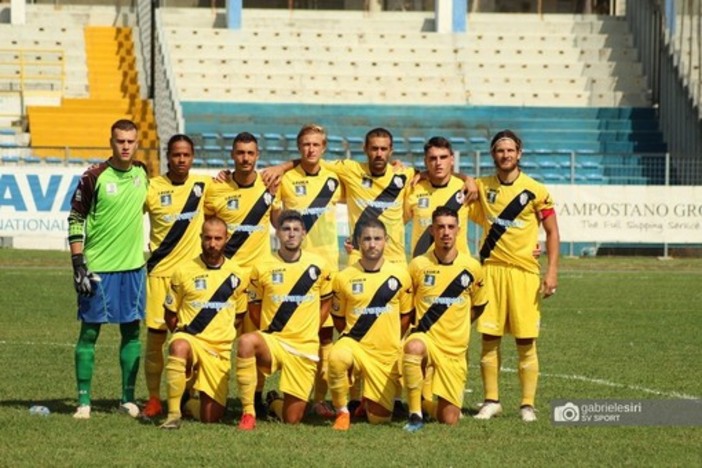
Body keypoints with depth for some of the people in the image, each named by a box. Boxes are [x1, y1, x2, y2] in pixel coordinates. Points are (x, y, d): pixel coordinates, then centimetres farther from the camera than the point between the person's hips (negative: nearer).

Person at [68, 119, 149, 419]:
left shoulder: (142, 173, 5)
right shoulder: (94, 177, -9)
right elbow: (75, 220, -6)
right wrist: (78, 264, -12)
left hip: (133, 265, 5)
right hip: (98, 268, -5)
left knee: (132, 331, 6)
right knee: (89, 331, -1)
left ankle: (128, 398, 13)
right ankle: (84, 401, 2)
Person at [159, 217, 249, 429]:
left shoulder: (237, 276, 4)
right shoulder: (184, 271, -2)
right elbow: (170, 314, 7)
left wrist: (221, 335, 6)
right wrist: (183, 333, -3)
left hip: (220, 350, 2)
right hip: (189, 338, -2)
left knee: (210, 417, -1)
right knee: (179, 346, -42)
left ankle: (193, 400, 37)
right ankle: (173, 413, -33)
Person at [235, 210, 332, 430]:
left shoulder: (319, 266, 1)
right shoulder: (262, 268, -2)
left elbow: (326, 303, 13)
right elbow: (254, 308, 9)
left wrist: (308, 333, 7)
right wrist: (270, 335, 3)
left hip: (305, 348, 1)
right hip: (272, 341, -1)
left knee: (292, 419, 1)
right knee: (246, 341, -39)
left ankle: (275, 403, 40)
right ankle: (248, 412, -28)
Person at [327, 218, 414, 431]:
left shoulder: (399, 275, -1)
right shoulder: (344, 278, -3)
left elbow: (405, 315, 11)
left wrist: (390, 340, 10)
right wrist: (356, 339, 8)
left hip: (387, 355, 1)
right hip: (354, 344, -1)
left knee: (379, 418, 2)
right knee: (337, 357, -39)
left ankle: (368, 399, 41)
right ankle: (342, 411, -14)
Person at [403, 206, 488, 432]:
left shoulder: (472, 267, -1)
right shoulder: (418, 265, -4)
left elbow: (478, 306, 16)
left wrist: (454, 326, 11)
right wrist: (419, 324, 1)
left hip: (455, 348, 2)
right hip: (425, 337, -2)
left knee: (449, 419, -1)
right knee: (414, 347, -42)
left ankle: (438, 402, 37)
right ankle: (415, 414, -29)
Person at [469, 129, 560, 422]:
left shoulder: (535, 191, -1)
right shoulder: (481, 187, 7)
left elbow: (552, 232, 1)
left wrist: (552, 272, -7)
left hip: (524, 271, -3)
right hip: (491, 269, 3)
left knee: (526, 342, -2)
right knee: (489, 338, 2)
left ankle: (527, 404, 3)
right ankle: (491, 401, 11)